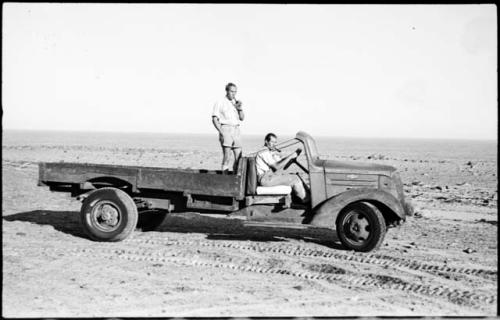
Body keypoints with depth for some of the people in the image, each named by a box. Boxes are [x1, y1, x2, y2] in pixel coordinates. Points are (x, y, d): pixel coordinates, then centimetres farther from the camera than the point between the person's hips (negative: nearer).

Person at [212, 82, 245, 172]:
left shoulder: (236, 103, 17)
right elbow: (214, 119, -5)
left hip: (236, 130, 6)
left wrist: (240, 109, -4)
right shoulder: (220, 103, 0)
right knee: (227, 157, -12)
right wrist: (221, 132, -15)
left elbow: (242, 118, 15)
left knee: (239, 157, 2)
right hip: (226, 129, -6)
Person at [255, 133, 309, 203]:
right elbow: (276, 167, -22)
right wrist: (290, 156, -20)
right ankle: (305, 199, 1)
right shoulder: (264, 153, -16)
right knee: (294, 179, -14)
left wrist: (294, 154, -1)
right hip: (266, 180, -10)